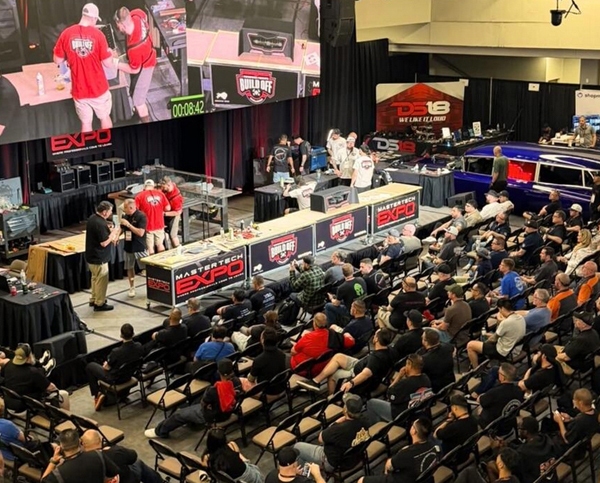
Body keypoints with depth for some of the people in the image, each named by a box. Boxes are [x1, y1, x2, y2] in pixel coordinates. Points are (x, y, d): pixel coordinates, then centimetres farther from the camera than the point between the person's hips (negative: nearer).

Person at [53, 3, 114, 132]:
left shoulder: (66, 34, -8)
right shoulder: (97, 34, -14)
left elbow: (57, 61, 0)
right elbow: (108, 65, -13)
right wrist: (110, 53, 8)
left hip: (79, 90, 1)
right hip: (98, 88, -1)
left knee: (86, 123, 14)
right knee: (105, 117, 21)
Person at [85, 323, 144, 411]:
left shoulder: (116, 352, -35)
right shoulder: (139, 347, -20)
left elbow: (106, 367, -17)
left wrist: (105, 364, 5)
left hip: (114, 379, -5)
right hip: (128, 377, 5)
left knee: (89, 366, 16)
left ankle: (97, 395, 16)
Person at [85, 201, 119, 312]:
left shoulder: (92, 218, 3)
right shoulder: (100, 224, -28)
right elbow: (104, 243, -25)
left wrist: (108, 229, 6)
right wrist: (113, 233, -13)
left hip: (91, 256, 10)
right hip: (99, 258, -10)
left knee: (95, 278, 24)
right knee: (102, 280, 4)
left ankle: (94, 300, 36)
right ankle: (99, 304, 13)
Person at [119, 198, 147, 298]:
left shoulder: (141, 216, -16)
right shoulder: (125, 216, 3)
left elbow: (141, 233, -23)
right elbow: (122, 228, 18)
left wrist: (128, 224, -23)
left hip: (140, 248, -6)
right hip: (128, 247, 6)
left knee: (147, 267, -1)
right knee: (130, 268, 12)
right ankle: (132, 288, 25)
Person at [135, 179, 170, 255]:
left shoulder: (139, 196, -6)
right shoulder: (160, 193, 1)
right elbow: (168, 208, 0)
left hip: (148, 226, -3)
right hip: (159, 224, 3)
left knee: (150, 247, 7)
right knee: (160, 244, 19)